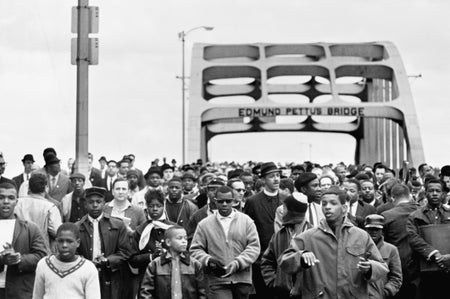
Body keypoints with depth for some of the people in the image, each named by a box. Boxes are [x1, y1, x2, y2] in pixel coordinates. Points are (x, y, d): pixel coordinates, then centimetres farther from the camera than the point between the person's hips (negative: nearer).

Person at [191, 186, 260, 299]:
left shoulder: (246, 221, 6)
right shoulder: (204, 224, 7)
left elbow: (254, 247, -1)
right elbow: (195, 249, 7)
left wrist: (237, 264, -15)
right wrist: (208, 260, -14)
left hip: (242, 278, 2)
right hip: (218, 281, -2)